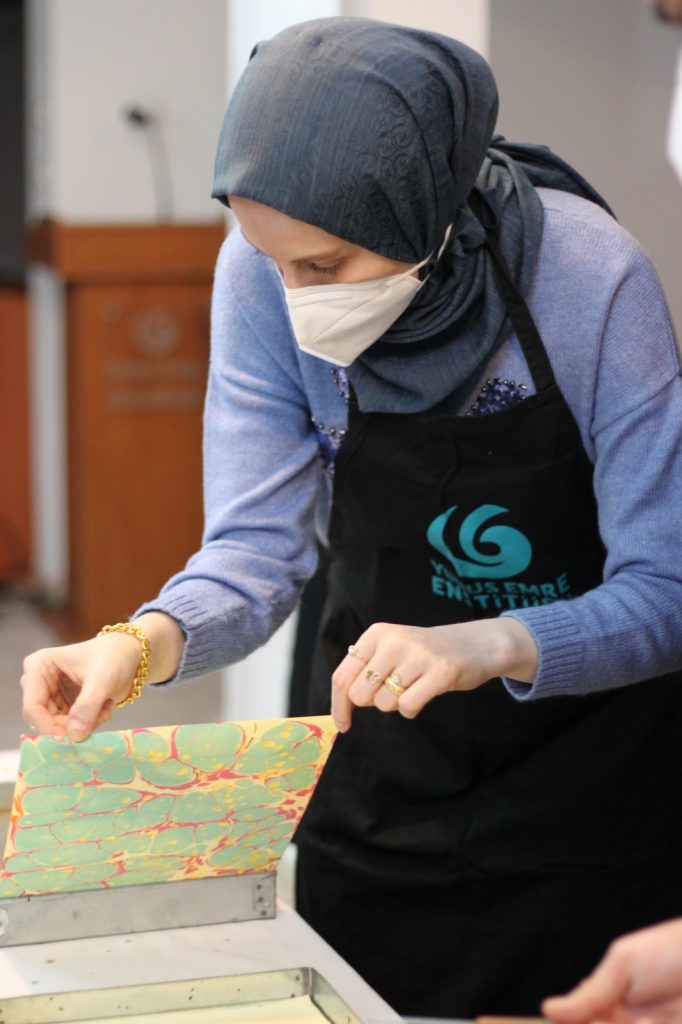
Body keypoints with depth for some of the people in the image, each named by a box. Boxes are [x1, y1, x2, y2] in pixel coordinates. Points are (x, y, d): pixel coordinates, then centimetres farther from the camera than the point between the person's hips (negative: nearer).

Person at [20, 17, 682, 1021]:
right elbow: (258, 546, -13)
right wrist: (144, 644, -32)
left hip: (583, 784, -2)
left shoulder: (590, 274, -24)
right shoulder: (263, 274, -15)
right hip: (379, 786, 3)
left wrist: (492, 646, -39)